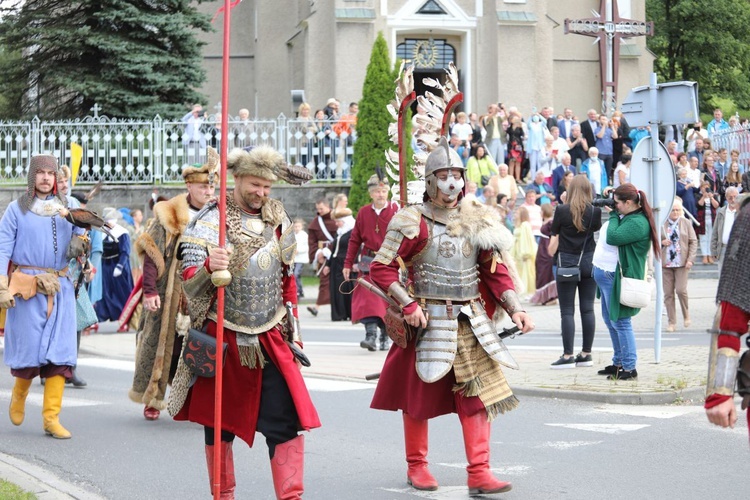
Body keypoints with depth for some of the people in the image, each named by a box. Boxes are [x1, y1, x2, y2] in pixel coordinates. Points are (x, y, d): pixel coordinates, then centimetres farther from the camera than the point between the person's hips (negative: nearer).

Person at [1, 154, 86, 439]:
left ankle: (51, 418, -1)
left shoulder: (66, 208, 13)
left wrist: (80, 245, -7)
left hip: (60, 288, 3)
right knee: (29, 348, -3)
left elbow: (76, 245, 18)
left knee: (60, 351, -5)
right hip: (27, 286, -3)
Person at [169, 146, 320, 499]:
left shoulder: (277, 217, 6)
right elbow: (190, 282, -17)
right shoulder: (212, 220, -9)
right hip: (224, 337, -3)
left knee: (287, 421, -8)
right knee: (219, 423, 10)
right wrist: (209, 268, -39)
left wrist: (292, 326, 15)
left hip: (272, 338, 3)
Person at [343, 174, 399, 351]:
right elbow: (355, 240, 10)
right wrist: (348, 264, 7)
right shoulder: (363, 212, 5)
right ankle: (371, 335, -18)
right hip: (368, 262, 1)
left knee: (388, 301, 5)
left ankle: (386, 337, 17)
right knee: (367, 298, -12)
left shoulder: (395, 211, -2)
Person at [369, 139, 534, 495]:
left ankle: (479, 473, -1)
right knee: (420, 396, 9)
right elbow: (381, 268, -9)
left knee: (480, 394, -4)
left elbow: (496, 271, 8)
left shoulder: (477, 221, 5)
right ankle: (416, 466, 27)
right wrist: (407, 304, -18)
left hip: (471, 321, 3)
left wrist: (514, 308, -4)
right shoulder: (414, 222, -8)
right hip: (428, 321, -3)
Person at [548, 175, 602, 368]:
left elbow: (554, 240, -1)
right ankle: (586, 354, 13)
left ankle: (568, 356, -4)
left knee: (567, 311, -1)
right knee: (587, 309, 8)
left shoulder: (561, 210, -8)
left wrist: (552, 258, 13)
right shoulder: (595, 212, -1)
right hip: (589, 262, 3)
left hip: (566, 263, -3)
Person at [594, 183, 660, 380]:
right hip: (607, 275, 11)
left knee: (620, 322, -6)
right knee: (610, 320, 18)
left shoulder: (638, 223, -19)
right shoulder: (624, 217, 12)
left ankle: (629, 368, -1)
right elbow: (608, 237, 16)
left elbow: (613, 237, -27)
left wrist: (613, 215, -15)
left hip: (616, 277, -11)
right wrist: (612, 213, 9)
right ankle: (618, 363, 29)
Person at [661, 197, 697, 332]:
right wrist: (661, 242, -11)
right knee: (668, 293, 1)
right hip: (665, 263, 1)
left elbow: (693, 241, 5)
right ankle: (671, 322, 9)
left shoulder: (686, 223, 5)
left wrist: (690, 259, -6)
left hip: (682, 263, -1)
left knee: (681, 290, -12)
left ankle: (686, 315, 14)